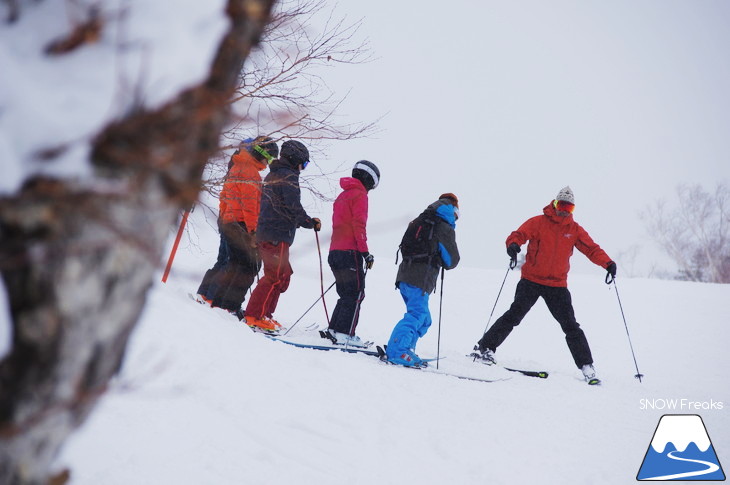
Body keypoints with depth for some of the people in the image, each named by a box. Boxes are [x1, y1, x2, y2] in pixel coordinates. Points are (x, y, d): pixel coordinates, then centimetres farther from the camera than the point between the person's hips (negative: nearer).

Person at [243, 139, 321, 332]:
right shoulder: (289, 177, -11)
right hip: (278, 236, -10)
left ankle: (264, 314, 16)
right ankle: (254, 316, -10)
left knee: (282, 276, 15)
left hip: (265, 233, 10)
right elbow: (294, 208, -16)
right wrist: (311, 223, -1)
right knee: (275, 276, -8)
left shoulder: (272, 175, 20)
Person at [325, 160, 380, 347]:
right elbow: (359, 224, -15)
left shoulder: (342, 196, 22)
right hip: (350, 252, -9)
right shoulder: (359, 195, -6)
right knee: (356, 294, -7)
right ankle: (344, 334, -12)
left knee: (346, 294, 15)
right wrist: (365, 252, -15)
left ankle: (334, 329, 11)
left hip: (335, 252, 9)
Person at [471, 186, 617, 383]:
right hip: (531, 280, -2)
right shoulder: (538, 222, -2)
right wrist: (513, 244, -35)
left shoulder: (575, 230, 7)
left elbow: (592, 249, 4)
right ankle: (485, 347, 1)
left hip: (558, 285, 3)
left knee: (570, 326, 2)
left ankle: (586, 366, 6)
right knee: (514, 315, -9)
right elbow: (519, 234, -11)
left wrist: (607, 263, -13)